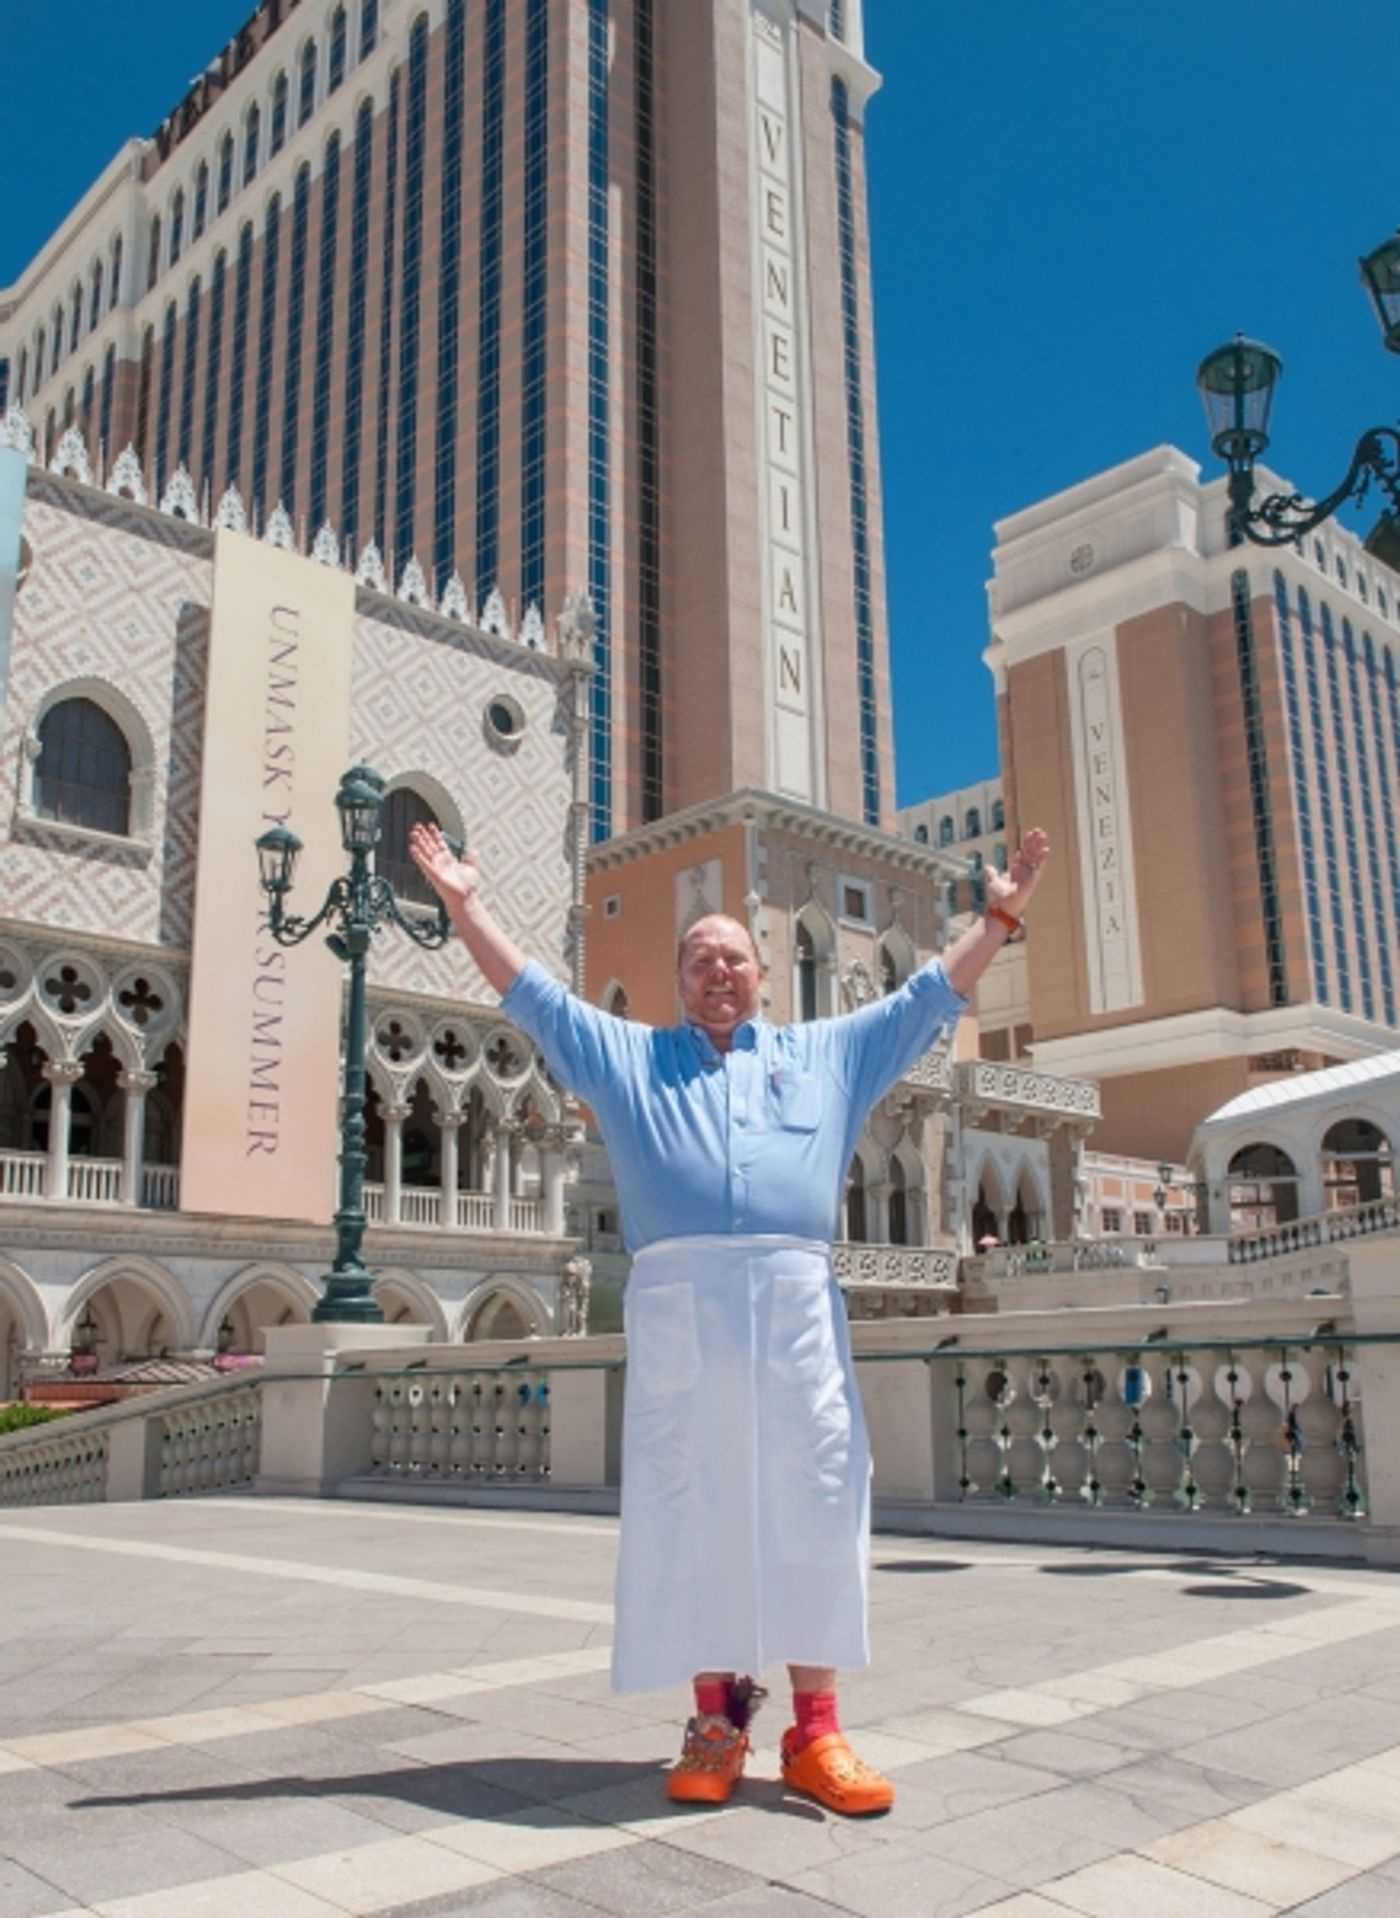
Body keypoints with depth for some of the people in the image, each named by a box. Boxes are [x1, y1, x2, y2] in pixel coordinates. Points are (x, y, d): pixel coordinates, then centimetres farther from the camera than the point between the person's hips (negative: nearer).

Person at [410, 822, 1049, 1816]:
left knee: (811, 1508, -1)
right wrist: (467, 904, 14)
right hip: (676, 1305, 0)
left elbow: (928, 998, 24)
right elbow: (535, 994, 19)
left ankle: (816, 1730, 7)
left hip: (797, 1301, 1)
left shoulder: (828, 1052, 23)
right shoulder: (627, 1056, 21)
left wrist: (999, 915, 19)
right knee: (691, 1512, 1)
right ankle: (717, 1716, 12)